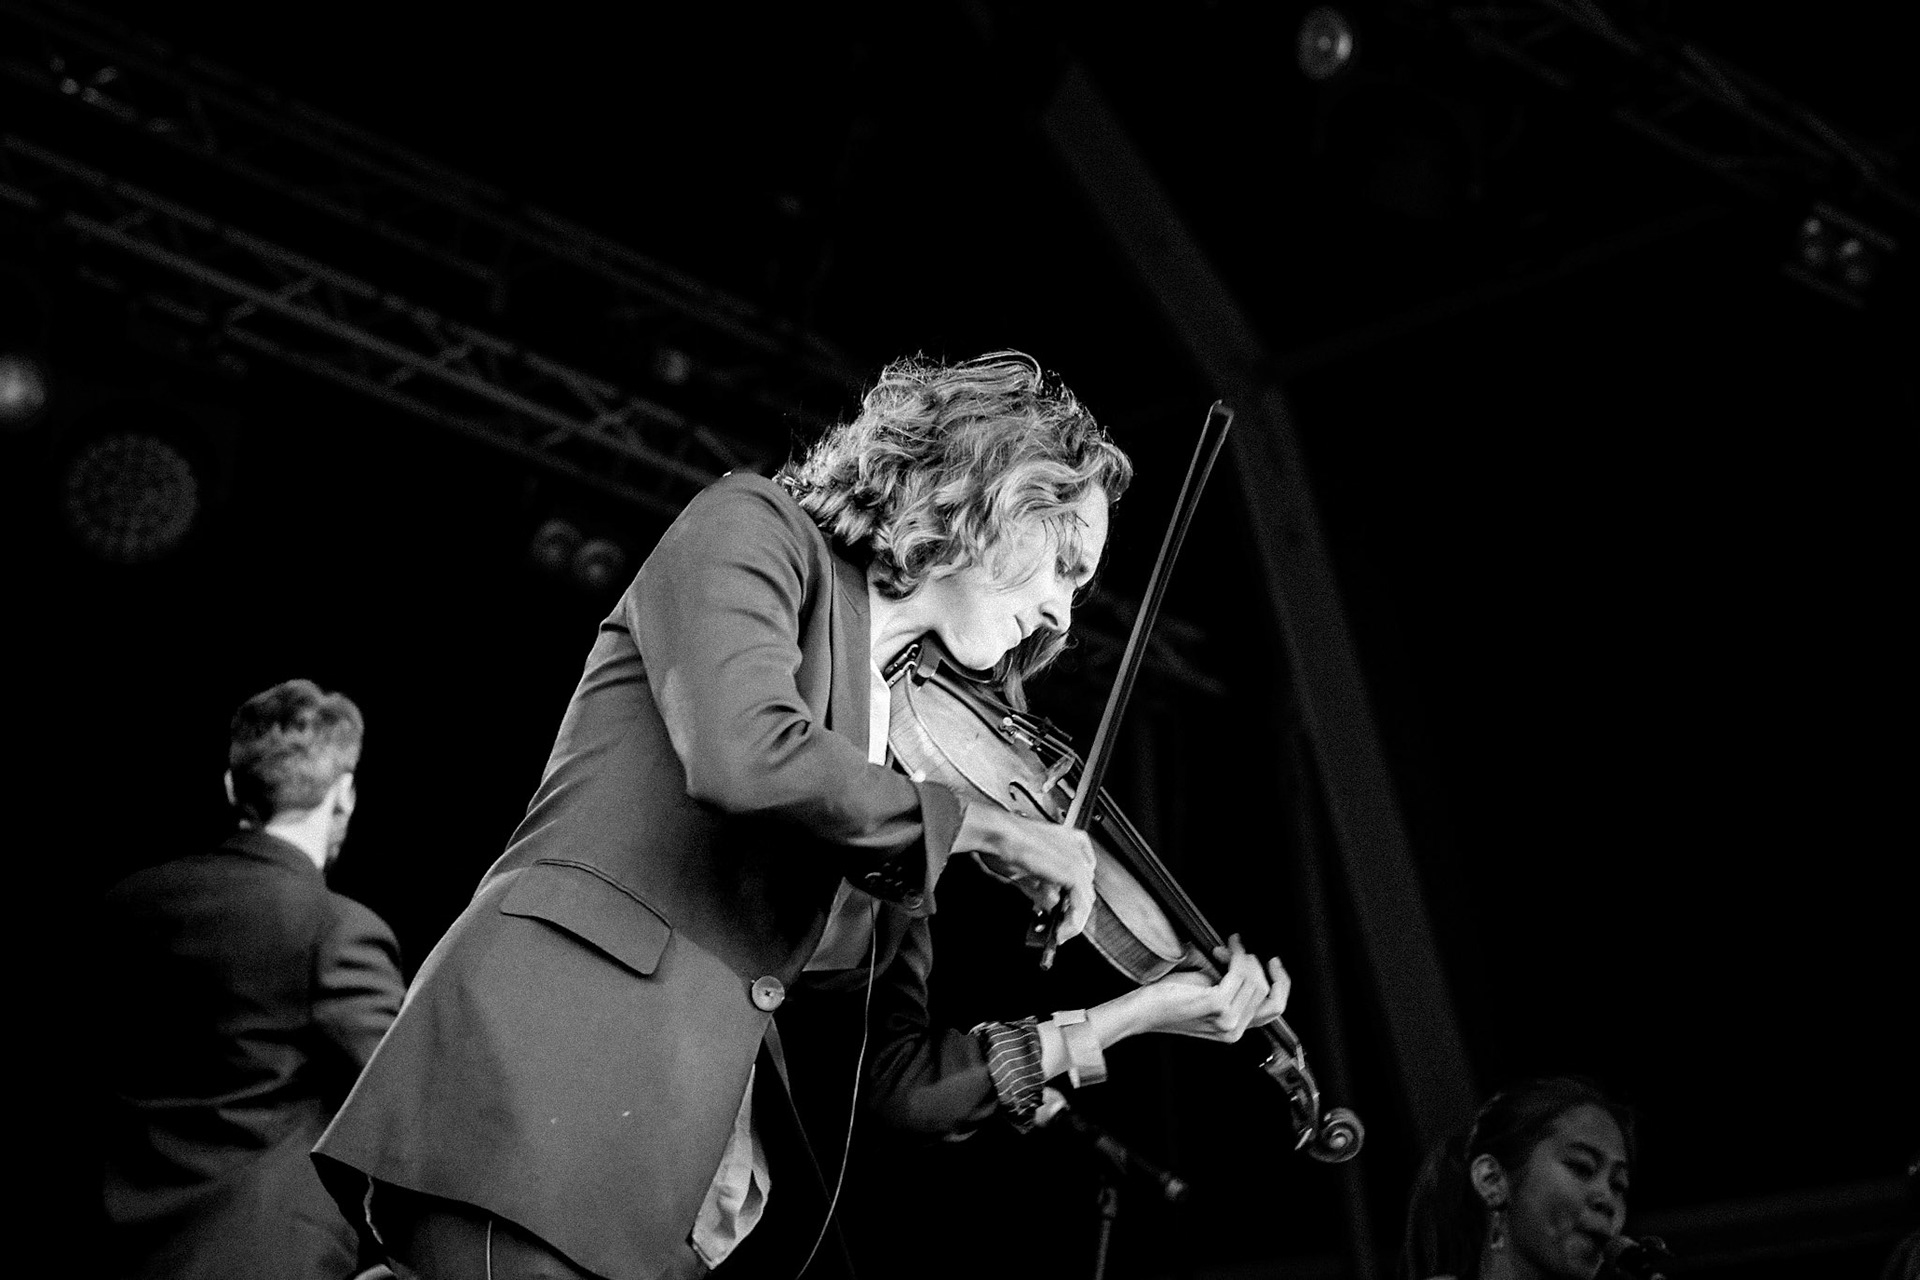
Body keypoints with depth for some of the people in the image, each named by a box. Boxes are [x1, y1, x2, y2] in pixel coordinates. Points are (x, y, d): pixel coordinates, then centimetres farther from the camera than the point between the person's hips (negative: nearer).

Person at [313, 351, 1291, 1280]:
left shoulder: (910, 757, 19)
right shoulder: (754, 532, 3)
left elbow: (898, 1076, 16)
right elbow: (744, 755, -19)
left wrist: (1125, 1019, 9)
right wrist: (977, 823, -6)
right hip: (541, 1102, -7)